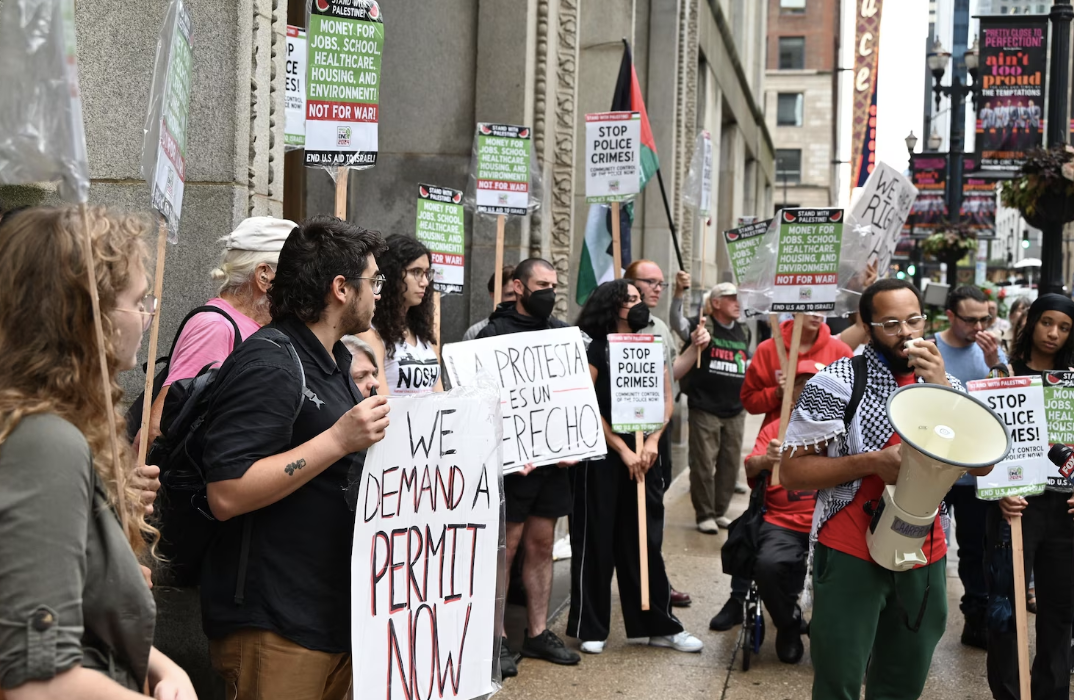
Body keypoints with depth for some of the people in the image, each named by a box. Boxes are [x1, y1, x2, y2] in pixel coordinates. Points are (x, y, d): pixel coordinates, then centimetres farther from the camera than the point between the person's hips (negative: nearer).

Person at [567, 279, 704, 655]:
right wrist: (623, 450, -12)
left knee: (645, 541, 10)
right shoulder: (595, 349, -5)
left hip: (643, 455, 5)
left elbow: (666, 399, 8)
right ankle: (590, 628, 12)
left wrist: (652, 441, -7)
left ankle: (659, 625, 17)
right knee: (596, 542, 2)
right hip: (602, 455, -5)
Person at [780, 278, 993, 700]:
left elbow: (982, 464, -5)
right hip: (852, 554, -4)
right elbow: (791, 472, -11)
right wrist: (870, 462, -22)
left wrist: (943, 391, -14)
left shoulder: (946, 385, 6)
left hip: (925, 557, 5)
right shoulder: (836, 383, -9)